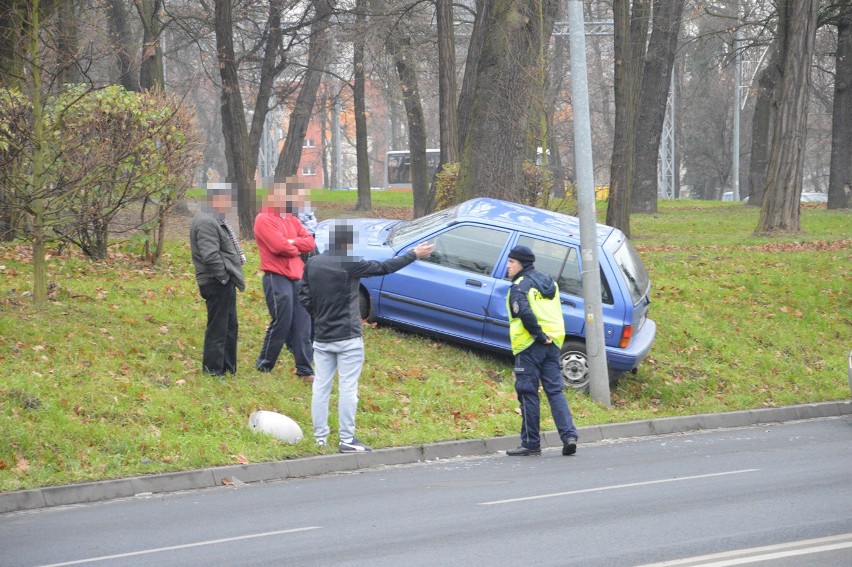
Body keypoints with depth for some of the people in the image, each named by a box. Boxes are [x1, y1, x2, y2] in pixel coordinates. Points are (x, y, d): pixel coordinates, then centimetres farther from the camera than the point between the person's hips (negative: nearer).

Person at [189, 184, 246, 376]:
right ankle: (213, 371, 0)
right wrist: (224, 277, -18)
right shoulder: (206, 222, -19)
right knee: (217, 328, -5)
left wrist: (232, 277, 15)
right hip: (216, 283, -11)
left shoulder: (216, 220, 17)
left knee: (230, 326, 18)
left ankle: (229, 368, 27)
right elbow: (210, 256, -27)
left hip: (224, 282, 11)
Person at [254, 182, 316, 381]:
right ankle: (263, 366, 11)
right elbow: (280, 246, -19)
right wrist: (298, 248, -1)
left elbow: (310, 242, 7)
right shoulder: (264, 219, -8)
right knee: (281, 324, -4)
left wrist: (292, 243, -11)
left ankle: (305, 370, 7)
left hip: (297, 278, 7)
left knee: (303, 325, 4)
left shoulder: (292, 220, 17)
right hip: (277, 277, -7)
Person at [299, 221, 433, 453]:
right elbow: (384, 267, -7)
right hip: (348, 338, -6)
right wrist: (414, 255, 4)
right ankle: (347, 440, 1)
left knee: (320, 387, 10)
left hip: (321, 337, 6)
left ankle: (320, 437, 14)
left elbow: (304, 297, 7)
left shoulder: (312, 265, 3)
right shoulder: (350, 265, -14)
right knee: (347, 389, -1)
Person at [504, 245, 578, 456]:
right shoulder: (548, 281, 17)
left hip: (530, 346, -7)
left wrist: (539, 336, -16)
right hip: (552, 343, 7)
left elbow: (525, 313, -23)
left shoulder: (519, 286, -9)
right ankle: (569, 435, -6)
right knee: (555, 390, 7)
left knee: (528, 393, -1)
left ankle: (531, 443, 2)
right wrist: (547, 337, 13)